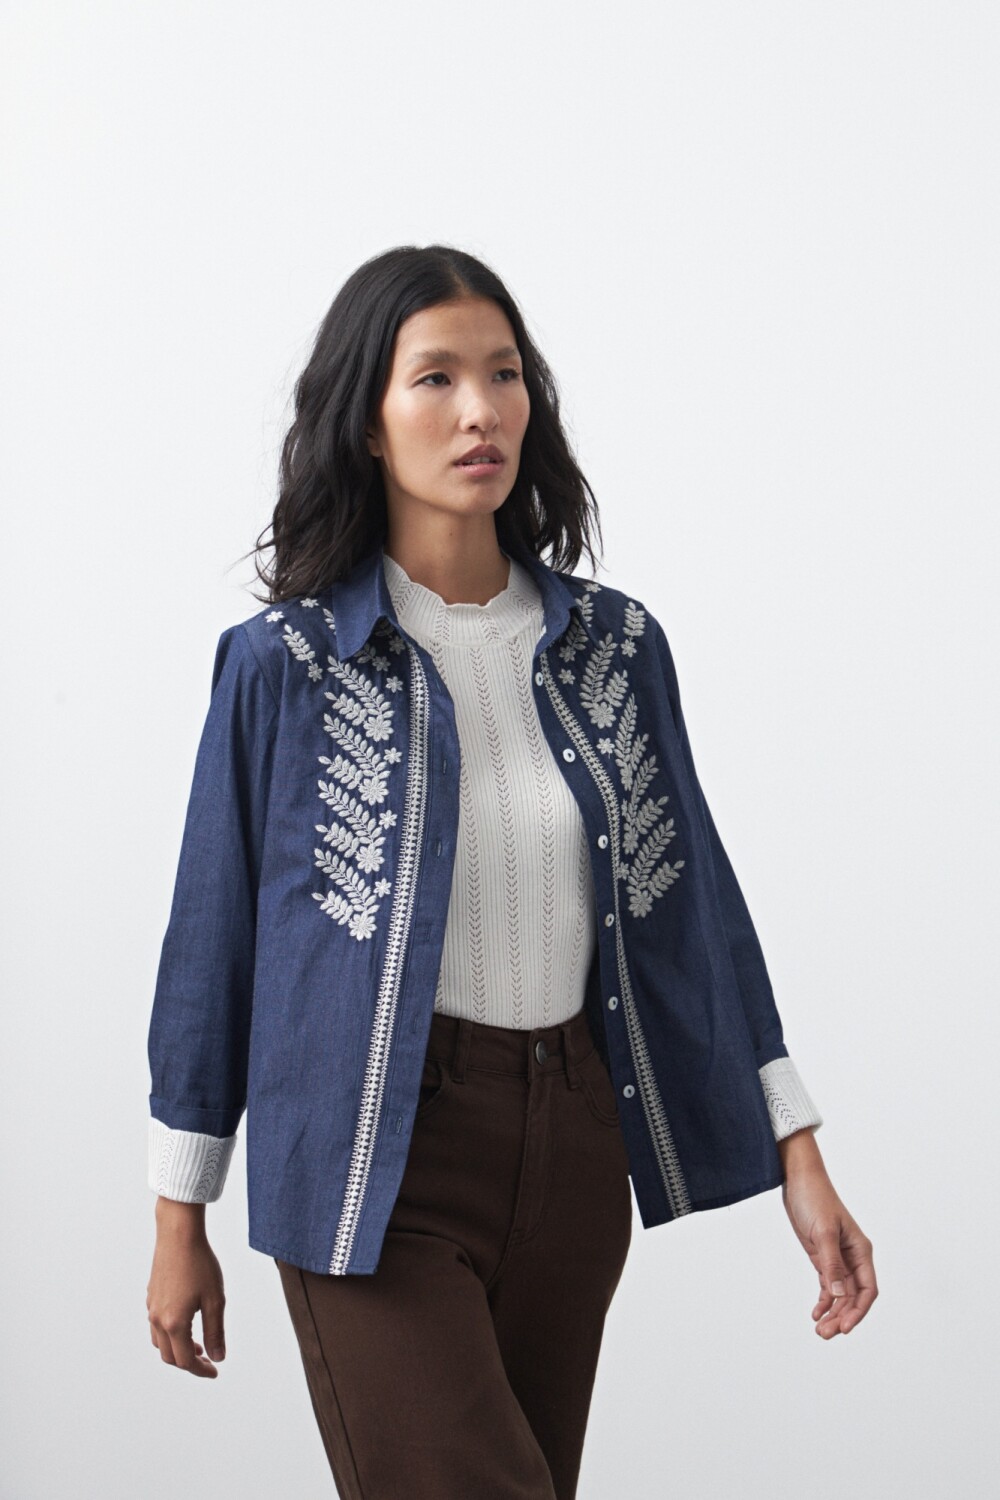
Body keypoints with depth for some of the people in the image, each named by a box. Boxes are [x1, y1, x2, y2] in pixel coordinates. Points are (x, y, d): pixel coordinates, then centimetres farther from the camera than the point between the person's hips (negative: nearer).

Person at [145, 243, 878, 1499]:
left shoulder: (612, 645, 4)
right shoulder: (284, 663, -6)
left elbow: (691, 901, 7)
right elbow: (214, 937, 0)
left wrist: (800, 1164, 4)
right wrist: (180, 1224, 3)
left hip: (573, 1152, 4)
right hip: (381, 1161, -4)